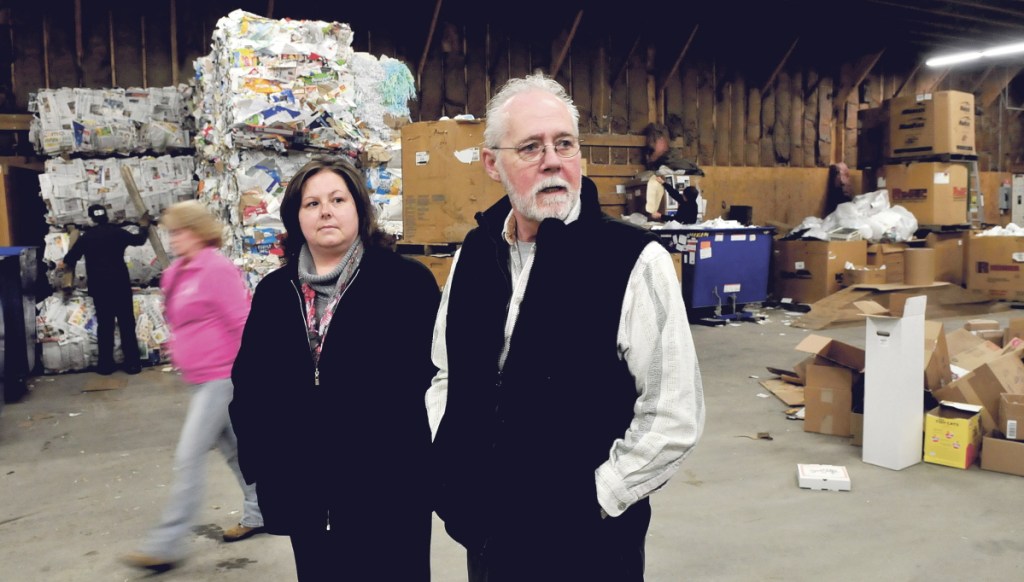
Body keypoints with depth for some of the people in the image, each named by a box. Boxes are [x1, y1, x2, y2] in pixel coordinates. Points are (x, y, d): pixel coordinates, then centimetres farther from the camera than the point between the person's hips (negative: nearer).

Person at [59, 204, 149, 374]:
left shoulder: (86, 237, 5)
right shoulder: (118, 232, 3)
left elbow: (67, 262, 8)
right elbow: (139, 240, 22)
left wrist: (63, 265, 32)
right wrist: (144, 227, 41)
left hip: (99, 286, 1)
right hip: (120, 283, -1)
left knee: (105, 325, 7)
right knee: (127, 323, 2)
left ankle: (106, 365, 10)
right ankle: (132, 363, 0)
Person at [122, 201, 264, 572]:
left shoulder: (217, 269, -17)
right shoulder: (179, 274, 10)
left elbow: (242, 322, -17)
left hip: (220, 377, -9)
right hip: (202, 378, 9)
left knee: (189, 457, -6)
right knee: (232, 447, 17)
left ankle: (166, 545, 3)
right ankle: (258, 514, 32)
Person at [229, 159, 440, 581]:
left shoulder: (407, 280, -5)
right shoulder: (273, 292, 9)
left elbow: (431, 373, -9)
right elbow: (248, 383, 11)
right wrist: (258, 463, 3)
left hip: (388, 485, -4)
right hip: (302, 489, 4)